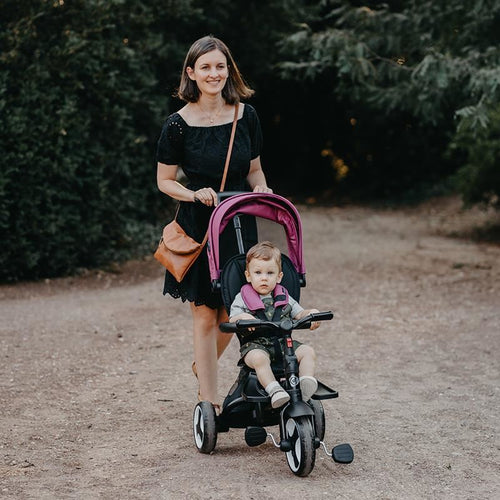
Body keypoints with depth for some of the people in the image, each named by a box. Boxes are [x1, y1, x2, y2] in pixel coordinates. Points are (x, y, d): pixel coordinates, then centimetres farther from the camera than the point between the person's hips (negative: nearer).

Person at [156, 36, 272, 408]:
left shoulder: (245, 115, 2)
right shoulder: (179, 124, -8)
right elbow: (165, 181, -1)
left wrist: (260, 189, -7)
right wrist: (196, 195, -18)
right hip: (198, 226, -3)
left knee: (231, 313, 10)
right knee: (205, 316, -1)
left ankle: (203, 369, 40)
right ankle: (208, 402, 9)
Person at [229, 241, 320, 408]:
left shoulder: (283, 297, 17)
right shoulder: (243, 298, 7)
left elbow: (299, 313, 13)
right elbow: (232, 318, -4)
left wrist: (311, 313, -10)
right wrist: (243, 318, -28)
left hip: (283, 342, 4)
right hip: (255, 344, -4)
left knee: (307, 351, -18)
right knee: (259, 358, -37)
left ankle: (306, 384, -26)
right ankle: (274, 390, -44)